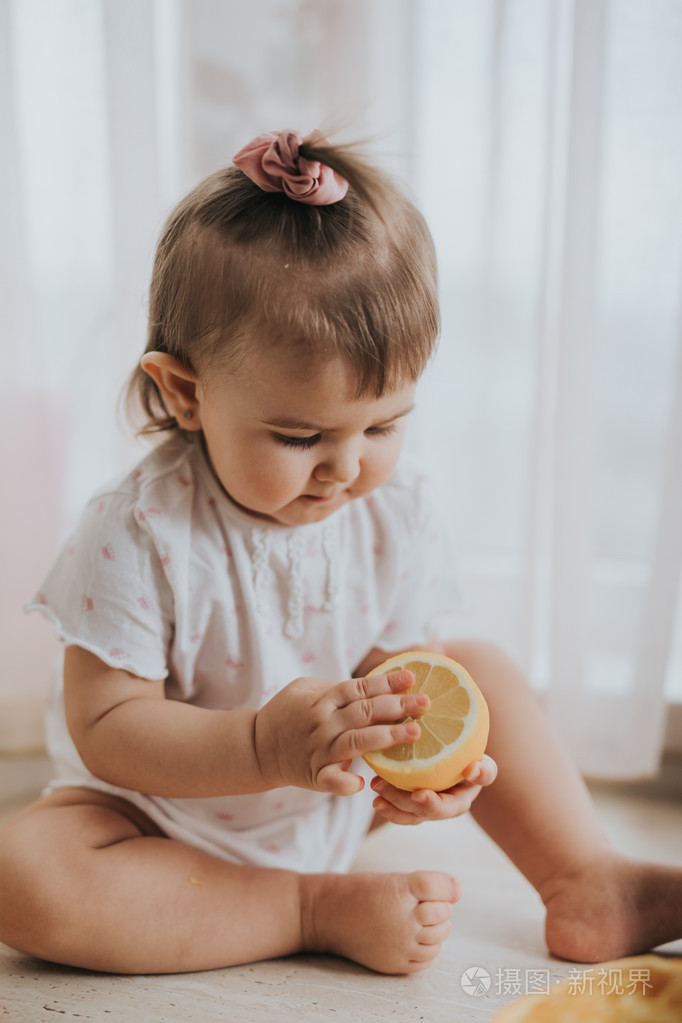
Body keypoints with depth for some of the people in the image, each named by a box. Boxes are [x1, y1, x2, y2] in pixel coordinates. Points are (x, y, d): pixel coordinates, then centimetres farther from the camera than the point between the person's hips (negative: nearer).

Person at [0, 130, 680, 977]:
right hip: (164, 820, -3)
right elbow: (106, 731, -25)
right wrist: (267, 746, -40)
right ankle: (321, 909, -20)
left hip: (330, 801, 4)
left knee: (478, 669, -2)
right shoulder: (138, 534, -28)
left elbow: (398, 665, -5)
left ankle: (586, 884, 2)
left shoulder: (395, 510, -14)